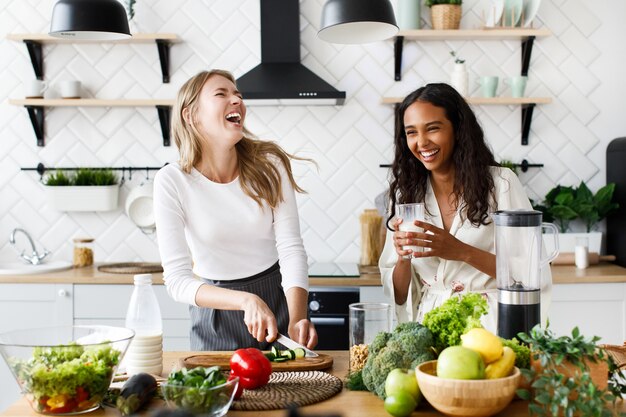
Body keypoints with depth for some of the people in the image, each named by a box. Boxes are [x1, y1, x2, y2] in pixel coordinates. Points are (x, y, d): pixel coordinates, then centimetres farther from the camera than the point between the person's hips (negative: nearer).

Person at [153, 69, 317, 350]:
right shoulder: (172, 181, -17)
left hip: (278, 300, 2)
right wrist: (246, 300, -33)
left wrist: (297, 320, -29)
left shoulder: (269, 165, -12)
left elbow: (291, 248, -14)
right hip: (214, 312, -1)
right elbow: (177, 280, -19)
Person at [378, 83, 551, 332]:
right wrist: (403, 258, -9)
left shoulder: (500, 184, -2)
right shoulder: (406, 193, 9)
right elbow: (398, 296, 11)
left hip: (489, 324, -3)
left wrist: (463, 252, -15)